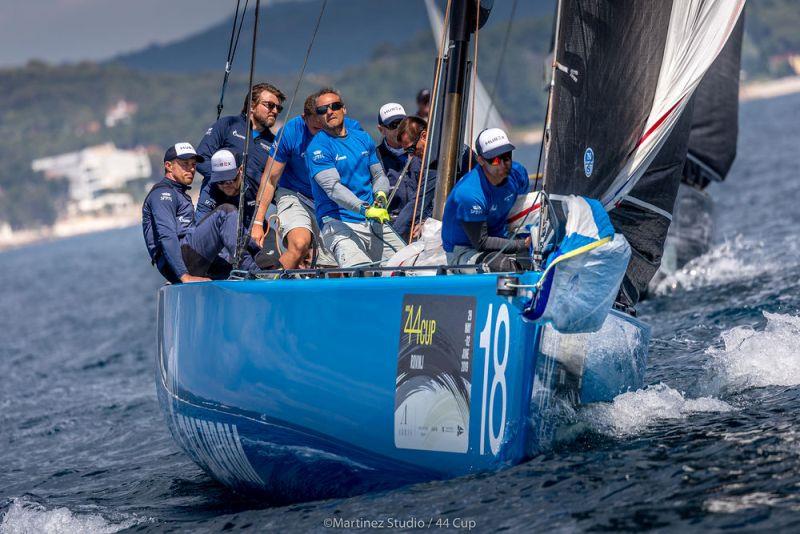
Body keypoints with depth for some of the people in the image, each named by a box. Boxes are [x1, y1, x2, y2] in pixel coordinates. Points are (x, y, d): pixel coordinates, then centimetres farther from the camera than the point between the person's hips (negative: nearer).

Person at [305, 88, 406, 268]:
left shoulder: (363, 138, 17)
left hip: (374, 222, 6)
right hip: (338, 222, -6)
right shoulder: (317, 147, -4)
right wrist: (365, 209, -31)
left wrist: (380, 195, -4)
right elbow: (333, 187, -17)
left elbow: (379, 175, 21)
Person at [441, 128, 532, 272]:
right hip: (463, 251, -7)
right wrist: (522, 245, -26)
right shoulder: (469, 194, -29)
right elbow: (481, 243, -22)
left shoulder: (517, 172, -6)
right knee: (509, 266, -36)